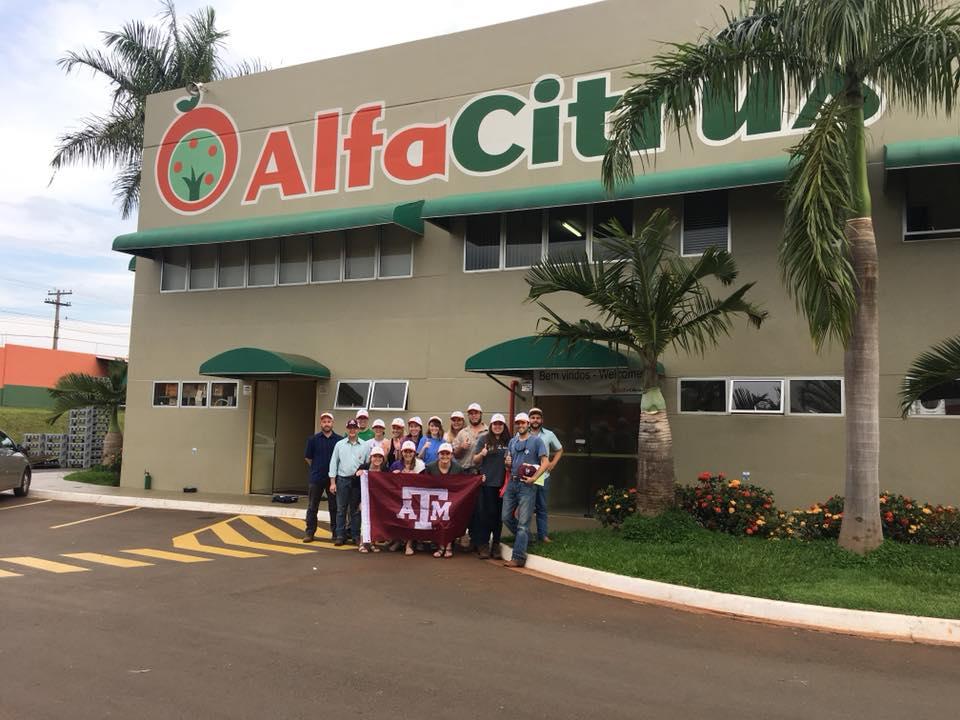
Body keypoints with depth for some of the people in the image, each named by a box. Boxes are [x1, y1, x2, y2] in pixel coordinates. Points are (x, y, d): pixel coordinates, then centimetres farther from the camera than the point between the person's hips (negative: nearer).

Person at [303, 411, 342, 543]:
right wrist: (317, 469, 8)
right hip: (316, 478, 1)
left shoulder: (339, 440, 0)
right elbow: (308, 457, 9)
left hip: (333, 478, 0)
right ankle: (310, 533, 13)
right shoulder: (313, 439, 1)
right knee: (312, 507, 5)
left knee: (334, 507, 6)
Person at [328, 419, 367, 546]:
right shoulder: (339, 445, 5)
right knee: (341, 509, 2)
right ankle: (340, 536, 8)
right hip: (342, 479, 0)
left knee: (356, 510, 6)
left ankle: (356, 536, 13)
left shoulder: (364, 446, 3)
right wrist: (333, 482, 0)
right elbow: (334, 463, 6)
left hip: (358, 480, 0)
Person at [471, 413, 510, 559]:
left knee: (498, 514, 7)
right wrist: (482, 454, -17)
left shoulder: (508, 441, 8)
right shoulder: (483, 439, 2)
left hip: (501, 482, 2)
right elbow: (475, 460, 4)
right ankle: (483, 545, 5)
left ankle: (496, 544, 16)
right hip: (486, 481, -2)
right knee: (484, 513, -1)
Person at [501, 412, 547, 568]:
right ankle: (525, 538, 29)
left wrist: (533, 478, -17)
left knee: (523, 522, -6)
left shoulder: (536, 441, -1)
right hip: (512, 483, 6)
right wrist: (507, 463, 0)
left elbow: (544, 462, -8)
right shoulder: (512, 442, 16)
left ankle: (518, 557, -6)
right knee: (506, 517, 7)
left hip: (527, 485, -6)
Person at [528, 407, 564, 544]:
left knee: (541, 507, 8)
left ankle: (542, 534, 15)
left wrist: (553, 463, 2)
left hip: (542, 476, 1)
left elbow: (559, 450, 15)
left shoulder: (549, 435, 4)